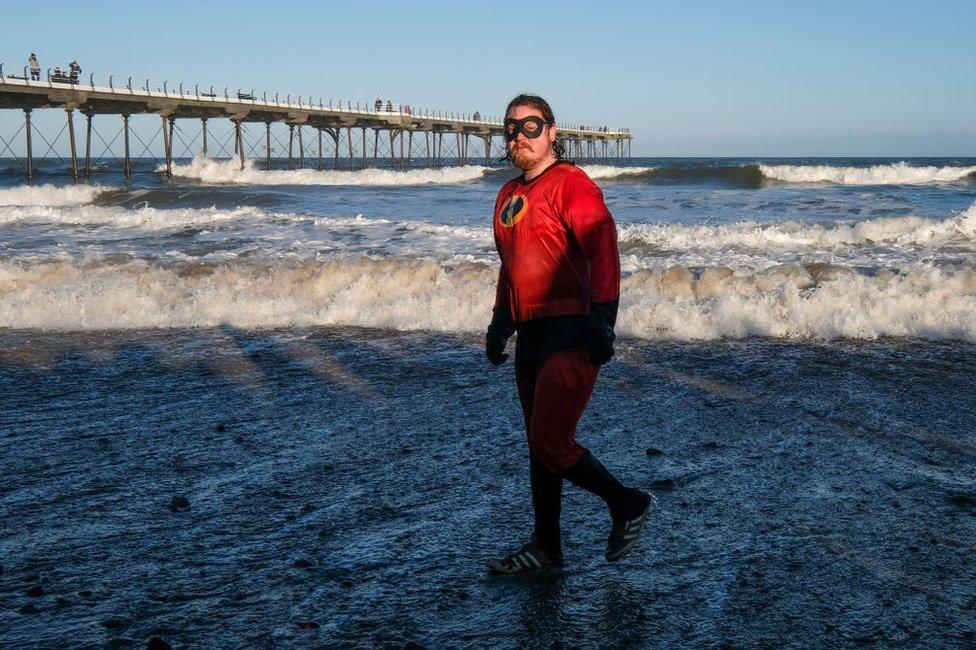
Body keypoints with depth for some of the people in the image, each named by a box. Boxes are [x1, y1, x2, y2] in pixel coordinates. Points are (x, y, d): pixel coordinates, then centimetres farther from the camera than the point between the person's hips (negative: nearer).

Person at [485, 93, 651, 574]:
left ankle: (626, 504, 9)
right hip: (532, 335, 8)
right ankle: (546, 548, 23)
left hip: (571, 335, -8)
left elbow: (604, 251, -18)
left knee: (550, 443, -12)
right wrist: (501, 321, 23)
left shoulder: (571, 184, -9)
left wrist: (602, 320, -24)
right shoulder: (509, 195, 17)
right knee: (539, 446, 13)